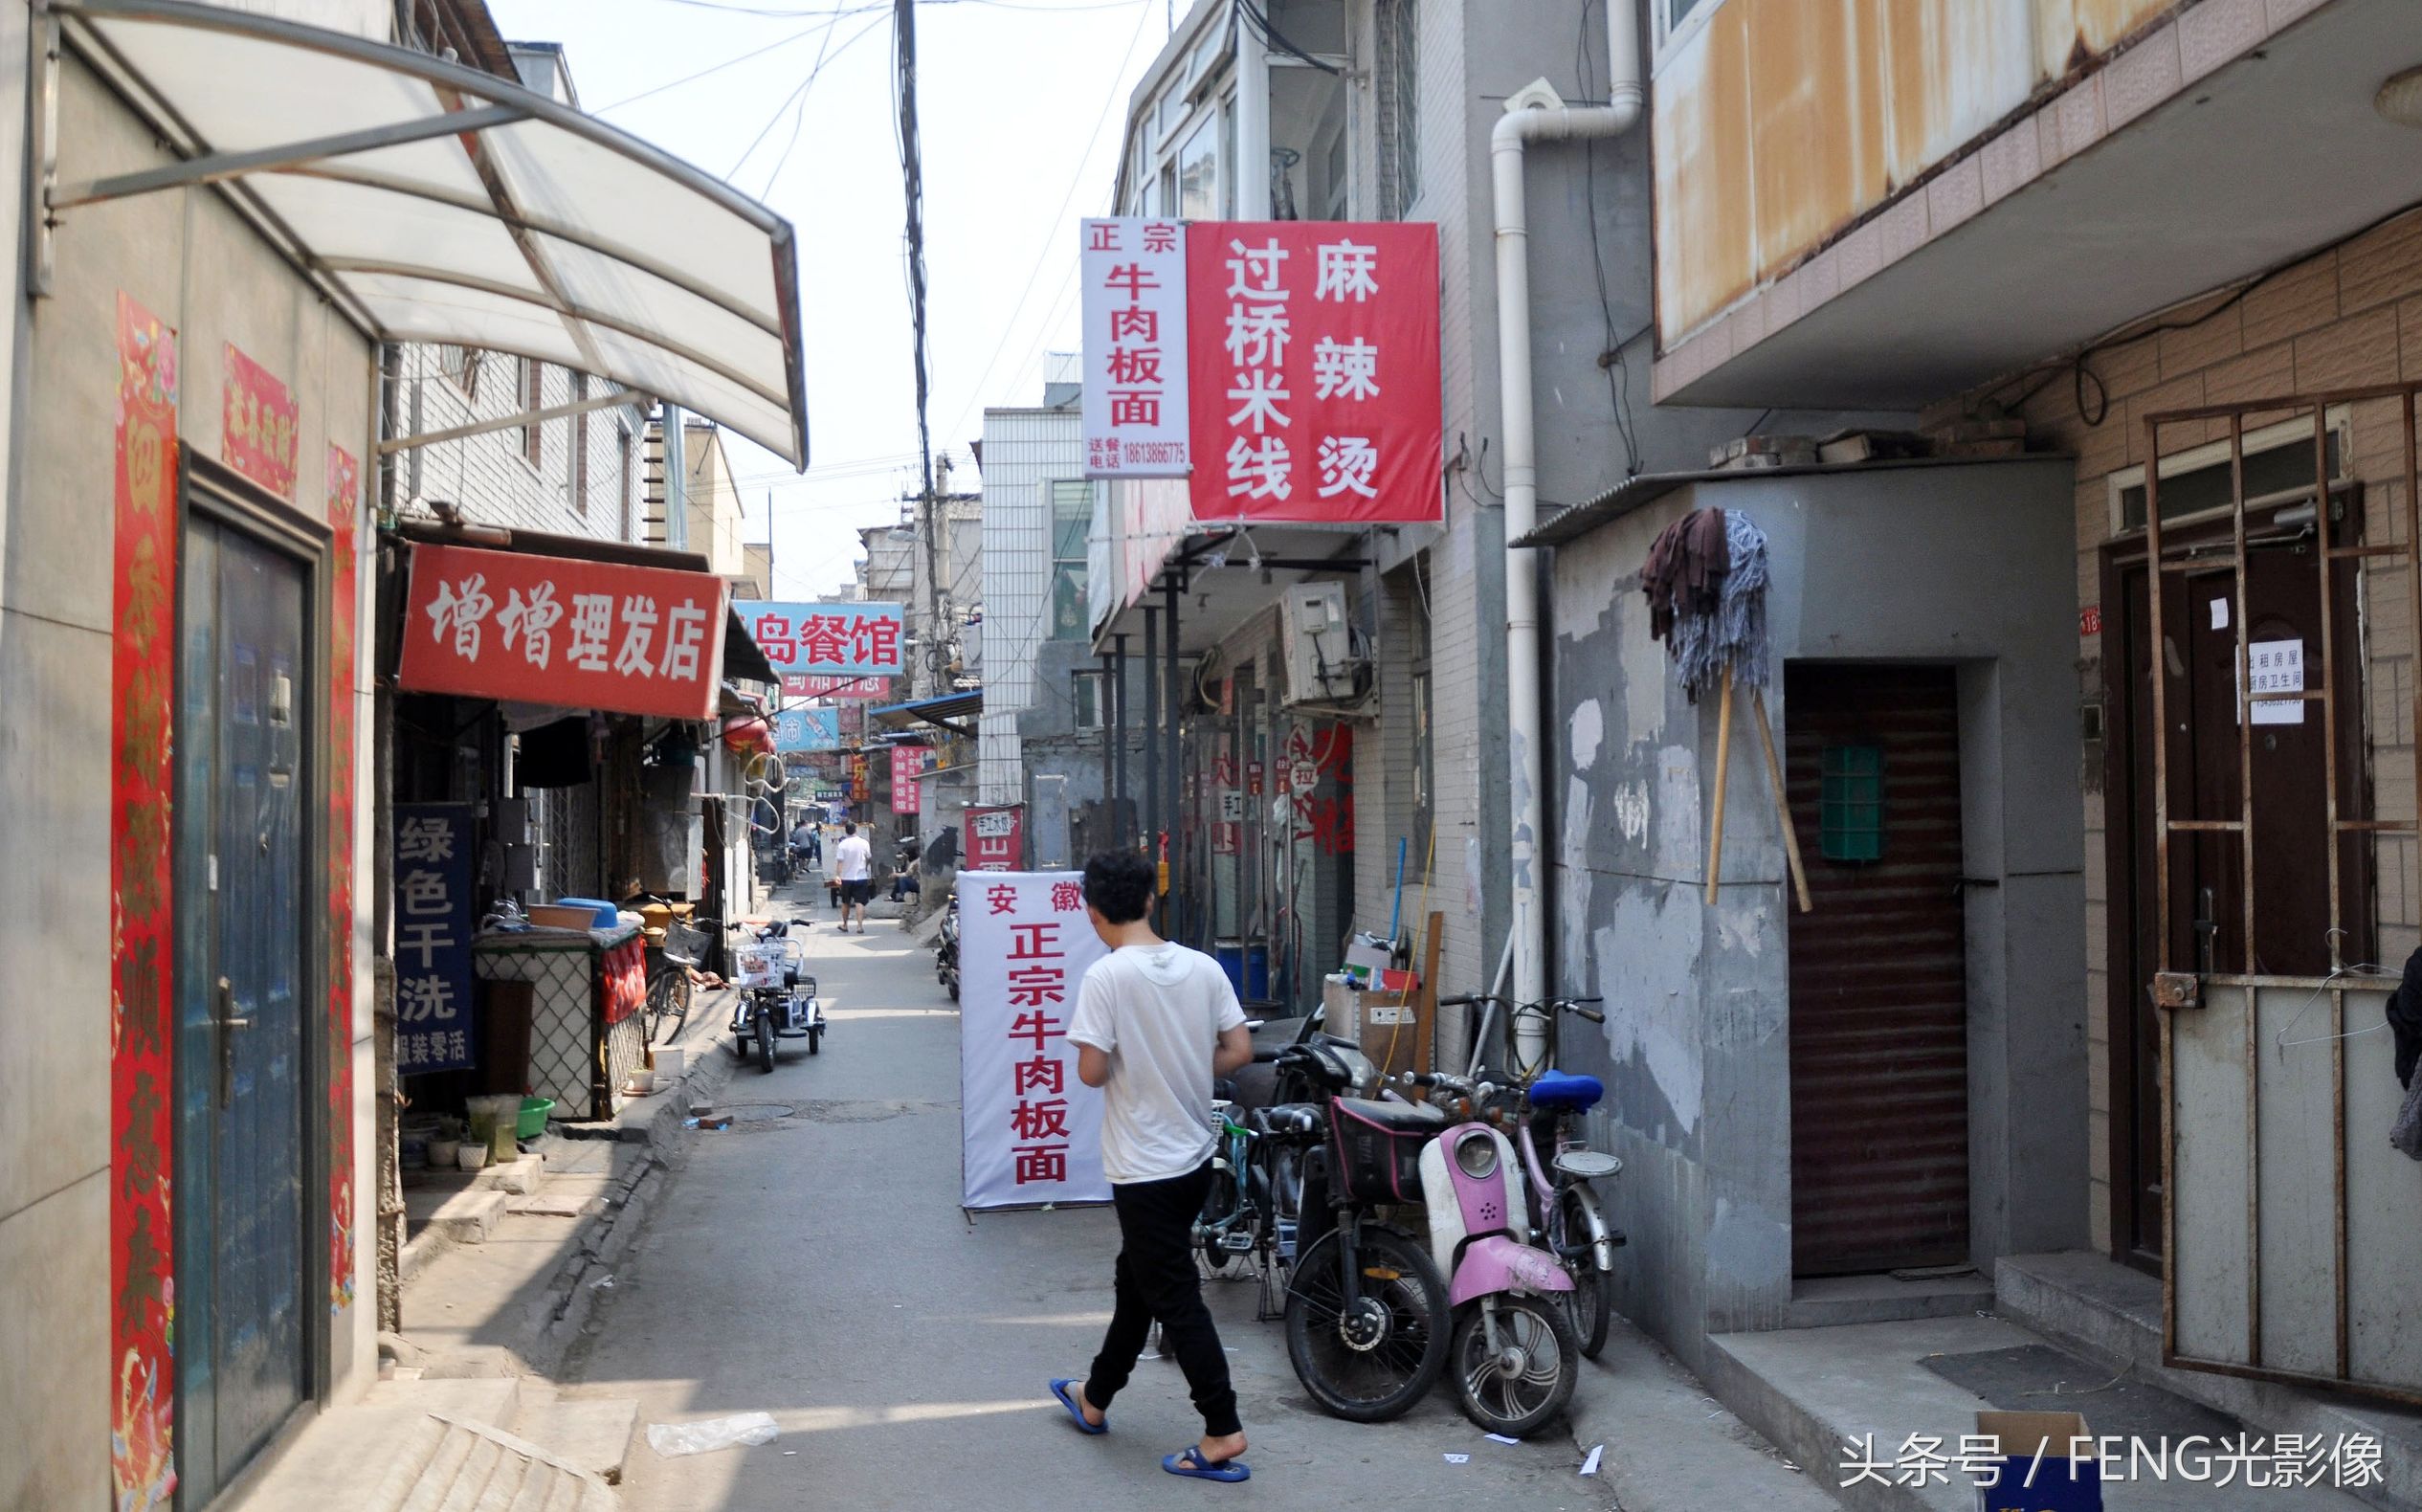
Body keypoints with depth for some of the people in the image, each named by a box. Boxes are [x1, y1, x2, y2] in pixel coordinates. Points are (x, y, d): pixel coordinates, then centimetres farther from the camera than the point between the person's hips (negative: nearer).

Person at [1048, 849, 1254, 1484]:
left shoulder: (1106, 975, -18)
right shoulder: (1202, 966, -1)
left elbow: (1091, 1070, -20)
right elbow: (1239, 1049, 0)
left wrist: (1128, 1069, 2)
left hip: (1144, 1168, -7)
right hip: (1195, 1156, 7)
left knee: (1176, 1299, 2)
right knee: (1136, 1278, 21)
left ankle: (1222, 1432, 4)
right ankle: (1095, 1397, 38)